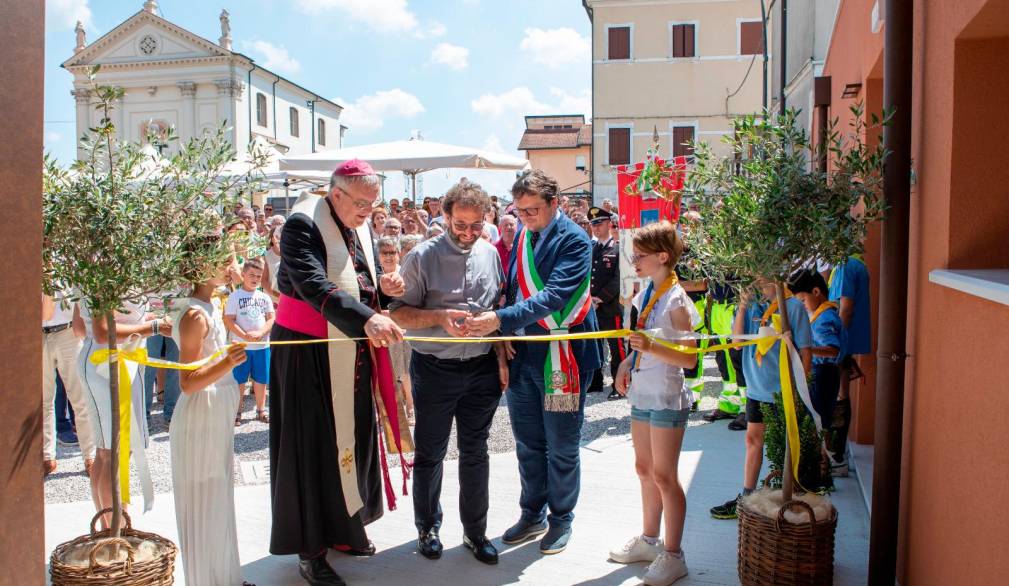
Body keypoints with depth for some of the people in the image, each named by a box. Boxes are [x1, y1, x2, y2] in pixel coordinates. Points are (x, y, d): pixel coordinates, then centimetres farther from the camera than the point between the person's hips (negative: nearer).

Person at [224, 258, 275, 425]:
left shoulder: (265, 297, 8)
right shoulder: (235, 296, -2)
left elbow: (271, 319, 4)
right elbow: (229, 320, -8)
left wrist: (260, 333, -14)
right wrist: (245, 336, -20)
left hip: (262, 345, 3)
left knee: (261, 379, 9)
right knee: (239, 380, 3)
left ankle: (261, 410, 21)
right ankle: (237, 411, 14)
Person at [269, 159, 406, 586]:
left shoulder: (359, 227, 6)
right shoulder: (303, 225, -18)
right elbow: (313, 285, -33)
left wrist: (383, 285, -8)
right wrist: (366, 319, -46)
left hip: (352, 354, 8)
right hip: (308, 355, -8)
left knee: (352, 437, 15)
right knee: (314, 446, 0)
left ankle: (344, 526, 33)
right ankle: (310, 548, 14)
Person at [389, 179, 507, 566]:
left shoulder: (491, 254, 4)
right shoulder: (423, 256, -8)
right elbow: (399, 312, -9)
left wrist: (501, 356, 6)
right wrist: (440, 317, -24)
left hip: (482, 369, 3)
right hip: (435, 370, -3)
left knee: (475, 453, 12)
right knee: (430, 454, 10)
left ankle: (475, 532, 26)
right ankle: (428, 528, 30)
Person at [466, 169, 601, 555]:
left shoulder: (574, 241, -13)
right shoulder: (521, 235, 6)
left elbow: (554, 295, -25)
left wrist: (500, 319, -32)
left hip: (561, 357, -6)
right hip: (522, 354, 6)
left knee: (561, 447, 9)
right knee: (528, 444, 17)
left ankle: (561, 518, 28)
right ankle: (533, 515, 34)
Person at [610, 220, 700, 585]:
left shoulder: (676, 301, -16)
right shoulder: (645, 294, 8)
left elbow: (689, 359, -19)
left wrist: (650, 348, -31)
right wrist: (628, 362, 3)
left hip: (666, 399, -8)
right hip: (642, 394, 8)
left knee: (664, 477, 0)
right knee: (644, 469, 17)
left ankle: (673, 555, 14)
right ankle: (649, 539, 32)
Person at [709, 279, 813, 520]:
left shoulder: (793, 307, -9)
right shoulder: (753, 305, 4)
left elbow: (805, 350, -7)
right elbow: (737, 341, -2)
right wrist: (742, 308, -13)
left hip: (784, 391, -5)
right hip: (757, 389, 6)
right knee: (753, 440, 14)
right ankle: (747, 496, 25)